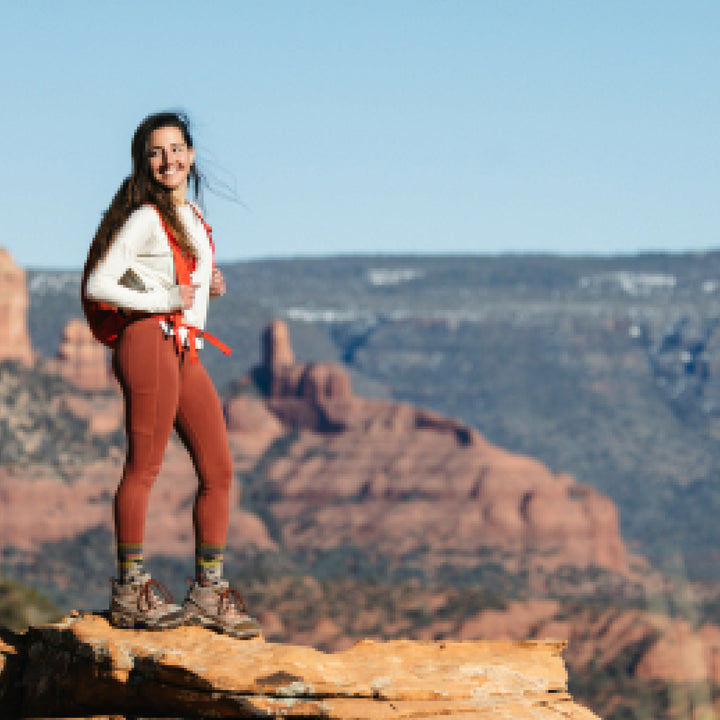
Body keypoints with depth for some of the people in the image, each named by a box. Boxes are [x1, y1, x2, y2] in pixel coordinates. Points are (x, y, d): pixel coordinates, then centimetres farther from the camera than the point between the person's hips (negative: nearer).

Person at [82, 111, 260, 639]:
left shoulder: (193, 217, 20)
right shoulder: (145, 218, -5)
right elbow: (98, 286, -11)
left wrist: (209, 287, 12)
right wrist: (165, 302, -13)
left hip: (187, 352, 8)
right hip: (151, 342, -8)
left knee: (219, 469, 5)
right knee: (144, 466, -5)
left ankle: (209, 592, 11)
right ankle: (130, 590, 3)